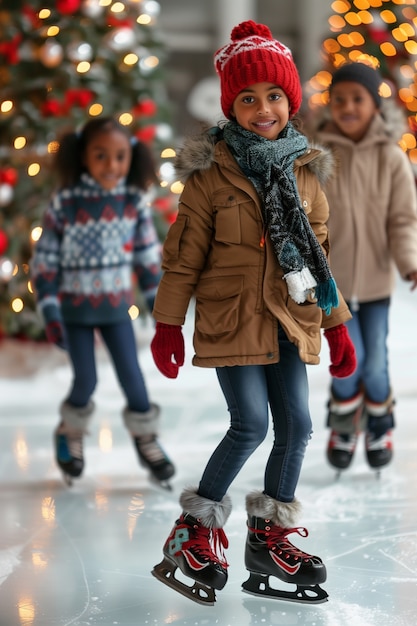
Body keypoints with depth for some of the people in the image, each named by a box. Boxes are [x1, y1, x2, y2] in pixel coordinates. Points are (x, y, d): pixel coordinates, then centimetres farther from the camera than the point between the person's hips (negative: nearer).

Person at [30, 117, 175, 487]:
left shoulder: (134, 201, -7)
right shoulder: (66, 203, -15)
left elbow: (148, 254, 3)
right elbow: (45, 258, -10)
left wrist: (158, 301, 5)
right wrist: (50, 311, -12)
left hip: (117, 307, 2)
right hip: (76, 308, -2)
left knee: (131, 374, -1)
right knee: (86, 380, 1)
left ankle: (146, 438, 20)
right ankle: (70, 433, 29)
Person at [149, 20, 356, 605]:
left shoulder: (305, 171, 7)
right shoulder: (211, 171, -5)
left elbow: (318, 252, 14)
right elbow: (185, 252, -3)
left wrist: (337, 326, 14)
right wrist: (168, 323, -4)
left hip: (290, 318, 5)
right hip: (230, 316, -5)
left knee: (296, 426, 3)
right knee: (251, 424, -10)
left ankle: (270, 535, 19)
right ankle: (197, 529, 8)